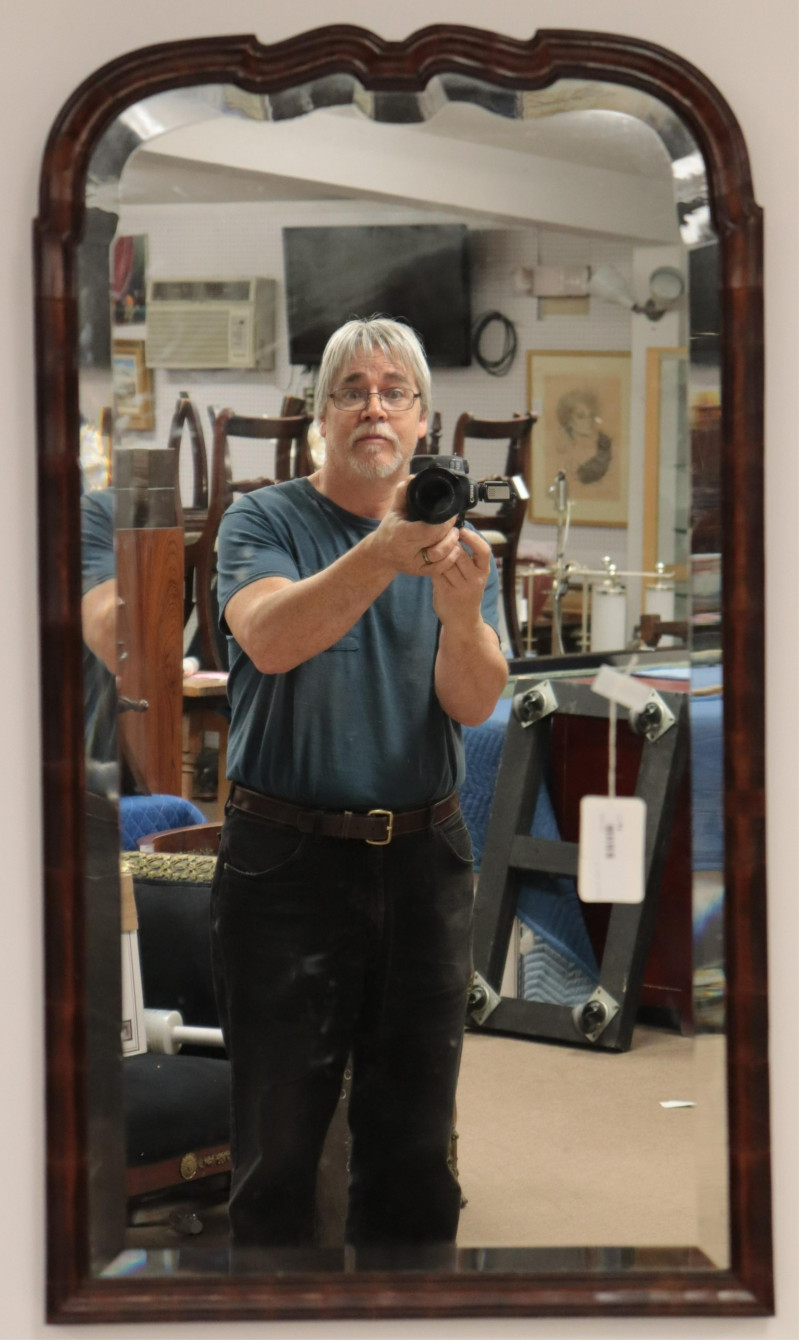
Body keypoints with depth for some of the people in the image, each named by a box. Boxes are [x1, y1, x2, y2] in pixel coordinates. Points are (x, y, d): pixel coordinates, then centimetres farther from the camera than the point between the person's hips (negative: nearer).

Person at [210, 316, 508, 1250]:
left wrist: (461, 612, -27)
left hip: (424, 859, 3)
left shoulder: (457, 541, 8)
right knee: (278, 1142, 3)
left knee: (415, 1147, 11)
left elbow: (474, 705, -5)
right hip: (287, 861, -3)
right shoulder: (263, 522, -2)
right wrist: (383, 555, -39)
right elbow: (269, 639, -23)